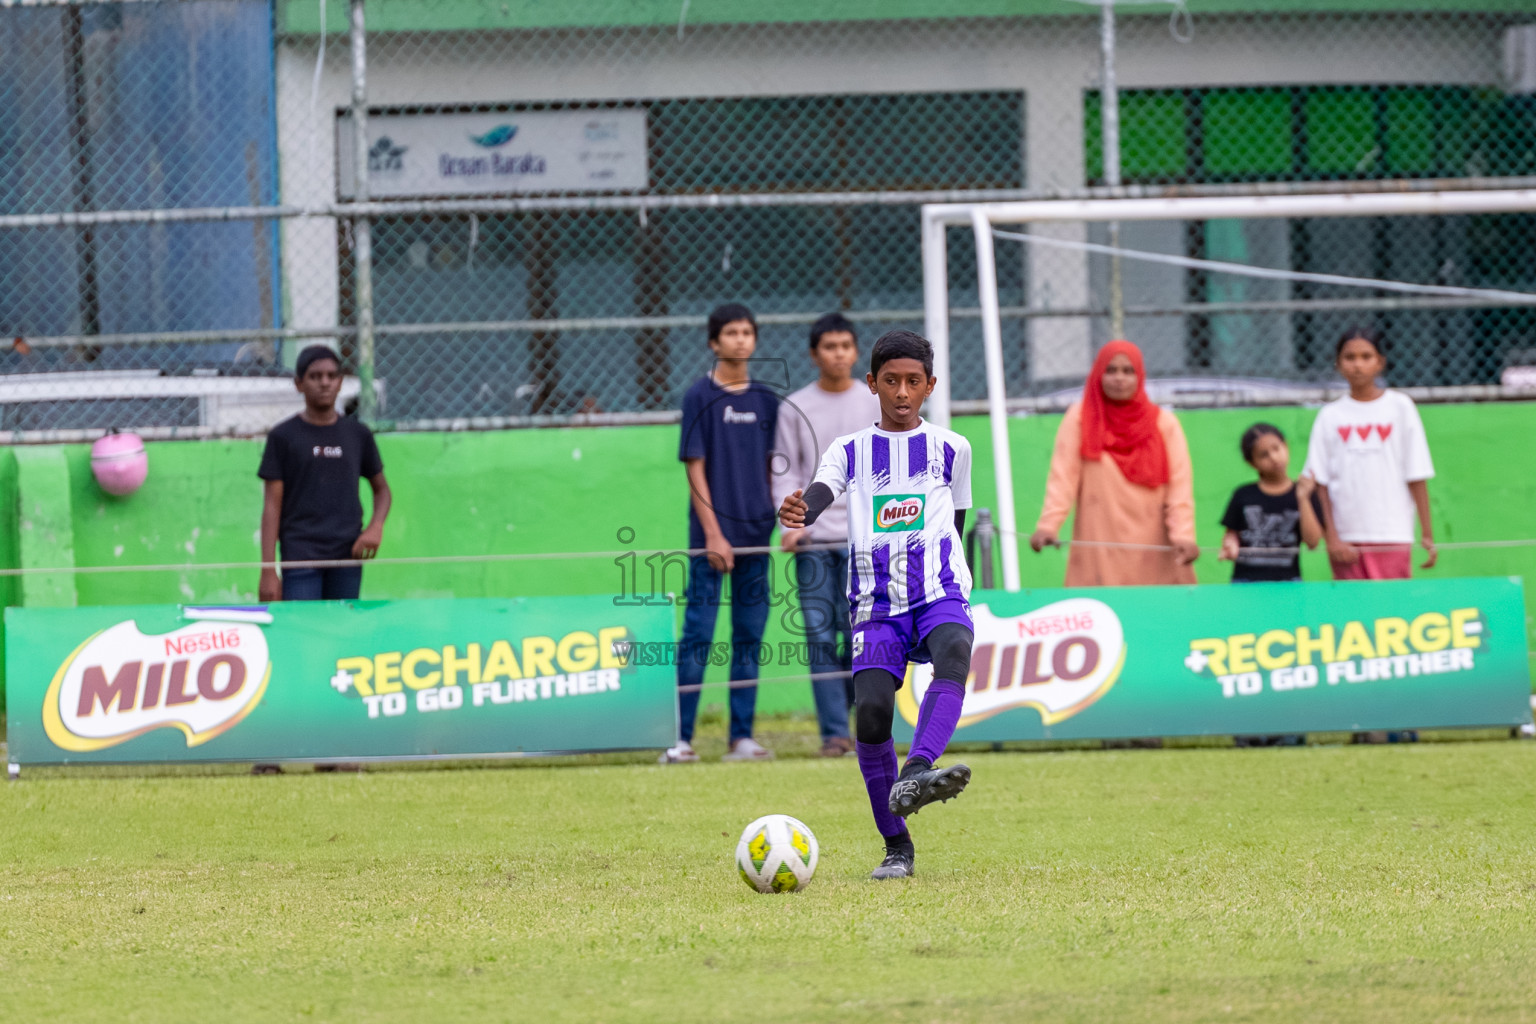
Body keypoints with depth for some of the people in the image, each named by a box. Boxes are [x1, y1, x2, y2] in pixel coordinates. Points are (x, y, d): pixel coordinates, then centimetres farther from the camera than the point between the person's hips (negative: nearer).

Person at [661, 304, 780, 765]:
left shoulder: (766, 400, 11)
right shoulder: (700, 397, -3)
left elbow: (774, 468, 15)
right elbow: (695, 470, -6)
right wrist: (714, 534, -12)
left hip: (755, 536, 5)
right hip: (711, 535, -5)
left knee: (749, 638, 6)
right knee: (698, 636, -7)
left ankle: (742, 738, 9)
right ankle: (681, 738, -7)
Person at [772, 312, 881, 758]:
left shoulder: (876, 404, 9)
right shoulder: (795, 408, 8)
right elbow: (786, 474, 6)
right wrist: (790, 524, -9)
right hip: (813, 539, 0)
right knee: (820, 636, -6)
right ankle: (834, 731, -5)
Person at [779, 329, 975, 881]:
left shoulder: (951, 449, 14)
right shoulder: (851, 450, 11)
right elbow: (822, 491, -9)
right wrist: (798, 511, -32)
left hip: (940, 592, 0)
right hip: (876, 604, 0)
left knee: (954, 652, -34)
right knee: (871, 707, -17)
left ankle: (914, 774, -54)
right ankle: (896, 846, -2)